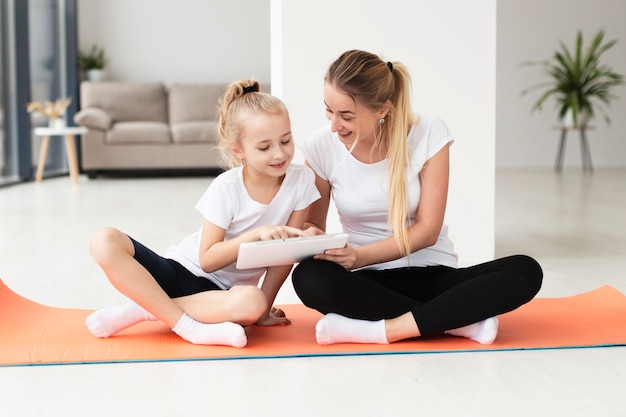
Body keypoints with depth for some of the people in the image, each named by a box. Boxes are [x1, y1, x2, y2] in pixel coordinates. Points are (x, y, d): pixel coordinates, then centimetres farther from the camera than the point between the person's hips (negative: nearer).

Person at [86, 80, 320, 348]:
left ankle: (145, 308, -19)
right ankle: (189, 326, -28)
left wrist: (263, 309, -3)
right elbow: (207, 260, -13)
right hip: (181, 270, -1)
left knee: (251, 303, -38)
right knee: (105, 241, -25)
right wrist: (255, 235, -27)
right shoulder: (227, 188, -15)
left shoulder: (302, 180, -10)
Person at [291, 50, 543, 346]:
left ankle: (384, 329, -29)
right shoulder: (321, 147, -7)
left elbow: (428, 229, -10)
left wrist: (360, 255, -24)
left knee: (525, 272, -26)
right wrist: (311, 237, -21)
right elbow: (313, 226, 4)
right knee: (309, 277, -34)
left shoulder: (429, 133, -11)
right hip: (367, 282, 0)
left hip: (432, 276, 0)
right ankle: (460, 319, -25)